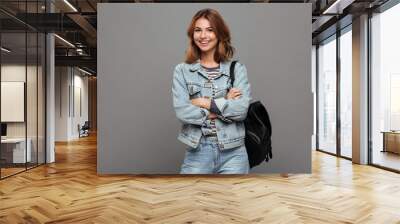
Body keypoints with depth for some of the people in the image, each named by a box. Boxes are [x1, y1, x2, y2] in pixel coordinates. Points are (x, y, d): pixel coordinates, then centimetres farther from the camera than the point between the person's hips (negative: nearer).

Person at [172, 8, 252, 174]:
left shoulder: (237, 69, 3)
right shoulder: (182, 71, 3)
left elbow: (242, 109, -9)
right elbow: (181, 111, -9)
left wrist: (205, 102, -10)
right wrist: (226, 105, -10)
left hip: (233, 153, 0)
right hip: (197, 152, 0)